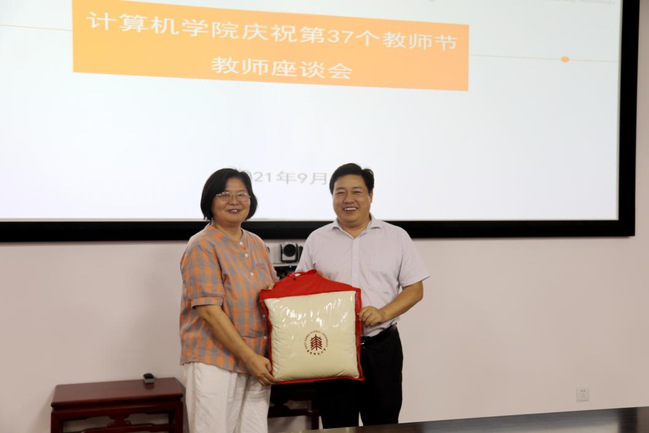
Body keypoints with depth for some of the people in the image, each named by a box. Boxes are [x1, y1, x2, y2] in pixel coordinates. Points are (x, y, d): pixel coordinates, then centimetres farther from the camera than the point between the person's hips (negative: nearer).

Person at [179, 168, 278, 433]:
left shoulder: (256, 244, 11)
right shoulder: (202, 246, -9)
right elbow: (210, 310, -16)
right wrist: (250, 358, -17)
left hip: (258, 361, 6)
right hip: (214, 362, -6)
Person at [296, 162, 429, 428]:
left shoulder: (397, 237, 4)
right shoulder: (317, 240, 7)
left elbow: (414, 289, 2)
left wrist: (384, 313, -14)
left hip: (381, 347, 0)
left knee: (383, 425, 8)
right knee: (337, 426, 9)